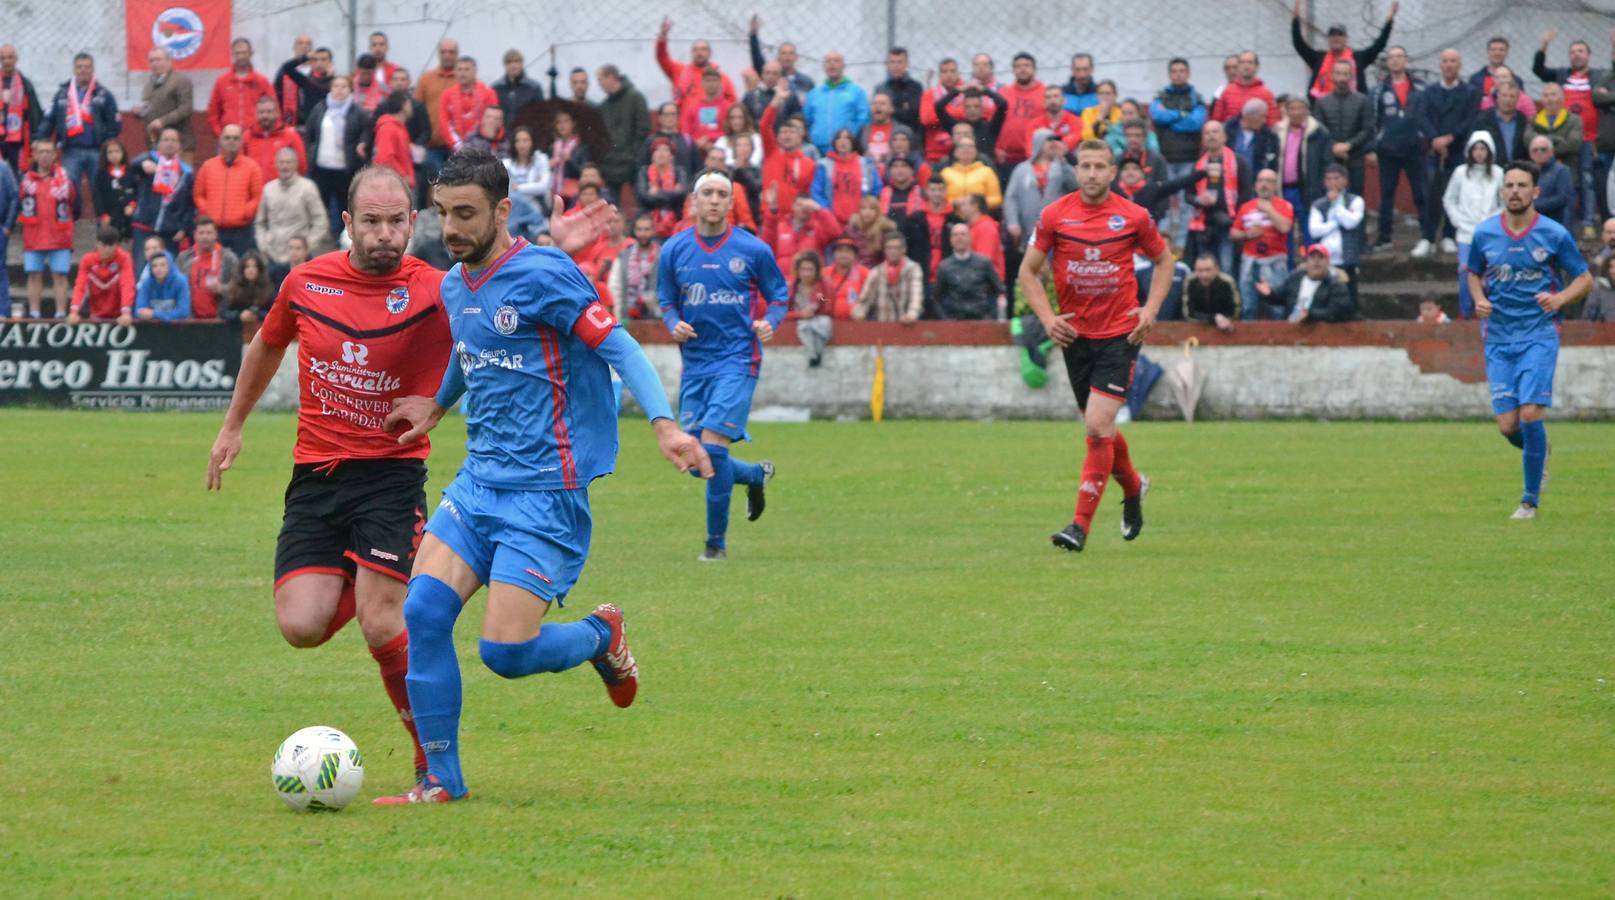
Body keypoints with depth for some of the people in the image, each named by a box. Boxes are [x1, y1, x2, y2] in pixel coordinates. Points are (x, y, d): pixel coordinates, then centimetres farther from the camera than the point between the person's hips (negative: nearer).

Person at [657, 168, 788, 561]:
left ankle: (716, 541, -2)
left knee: (713, 450, -16)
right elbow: (666, 302, 13)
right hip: (695, 362, 4)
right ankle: (757, 475, 35)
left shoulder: (753, 250, -2)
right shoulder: (674, 250, 4)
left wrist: (769, 322, -12)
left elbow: (779, 294, 8)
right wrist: (674, 324, -8)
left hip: (736, 360, -4)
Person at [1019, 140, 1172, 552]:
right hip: (1075, 334, 3)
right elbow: (1029, 271, 6)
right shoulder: (1055, 215, -2)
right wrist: (1047, 317, -7)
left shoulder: (1133, 216, -5)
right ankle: (1133, 487, 43)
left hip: (1120, 335, -3)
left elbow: (1163, 260, 12)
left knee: (1097, 427, -14)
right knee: (1101, 428, 13)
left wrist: (1150, 309, -1)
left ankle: (1081, 524, -11)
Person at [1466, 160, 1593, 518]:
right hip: (1498, 339, 3)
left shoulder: (1554, 235, -5)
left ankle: (1531, 500, -1)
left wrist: (1559, 299, -15)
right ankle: (1539, 452, 33)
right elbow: (1474, 274, 19)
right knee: (1508, 426, -4)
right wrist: (1479, 300, -2)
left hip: (1539, 336, -3)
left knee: (1530, 414, -17)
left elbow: (1584, 279, 5)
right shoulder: (1484, 233, 3)